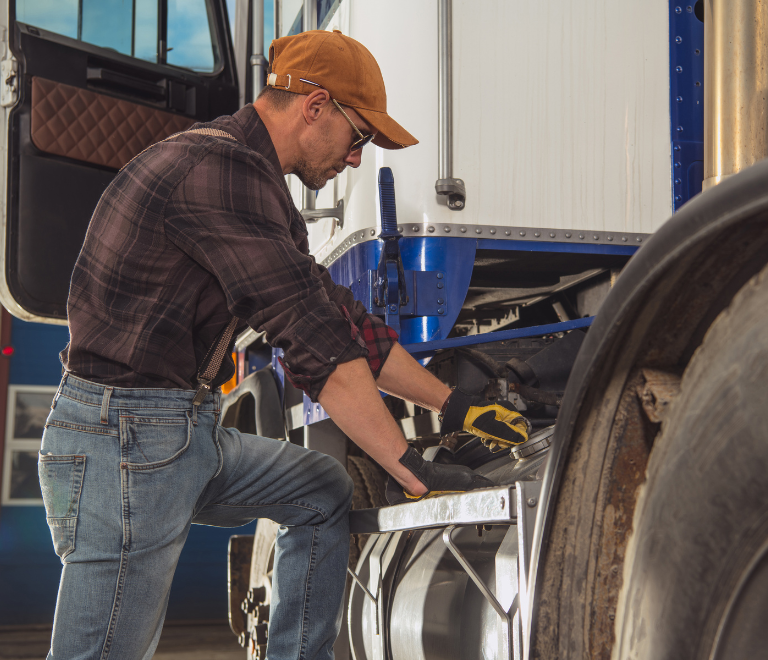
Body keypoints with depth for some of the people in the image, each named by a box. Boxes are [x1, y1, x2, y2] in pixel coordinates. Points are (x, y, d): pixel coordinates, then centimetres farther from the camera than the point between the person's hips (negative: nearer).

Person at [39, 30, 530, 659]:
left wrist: (457, 407, 17)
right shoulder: (220, 167, -18)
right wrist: (412, 472, -19)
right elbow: (316, 345, -22)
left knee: (324, 492, 17)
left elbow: (339, 317, 19)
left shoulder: (255, 180, 16)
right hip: (122, 441, -10)